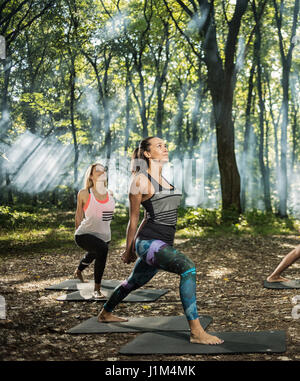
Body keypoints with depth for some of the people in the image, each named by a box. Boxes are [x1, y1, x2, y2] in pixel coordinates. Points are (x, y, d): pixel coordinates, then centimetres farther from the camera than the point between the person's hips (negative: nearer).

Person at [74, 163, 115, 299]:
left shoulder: (110, 194, 3)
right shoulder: (84, 194, -8)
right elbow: (79, 215, 8)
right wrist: (78, 230, 19)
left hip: (104, 237, 6)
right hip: (85, 235, -6)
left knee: (92, 255, 33)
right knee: (102, 249, -36)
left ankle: (78, 271, 70)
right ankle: (96, 290, -29)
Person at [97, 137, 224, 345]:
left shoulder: (162, 179, 16)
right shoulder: (140, 180, -8)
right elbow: (133, 219, -2)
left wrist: (134, 246, 28)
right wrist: (129, 250, 5)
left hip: (162, 244, 9)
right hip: (149, 242, -9)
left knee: (133, 282, 25)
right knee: (187, 267, -28)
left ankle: (105, 314, 48)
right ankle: (196, 332, -29)